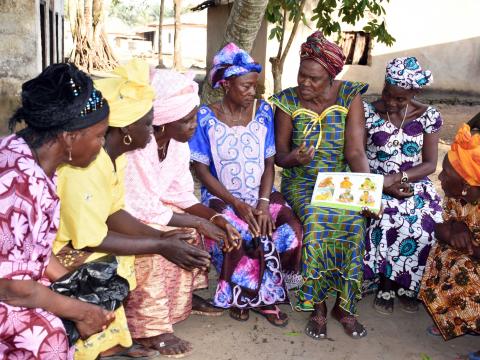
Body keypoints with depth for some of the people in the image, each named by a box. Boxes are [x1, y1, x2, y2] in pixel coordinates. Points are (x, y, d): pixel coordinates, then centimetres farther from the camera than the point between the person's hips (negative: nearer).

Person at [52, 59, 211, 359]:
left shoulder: (114, 153, -2)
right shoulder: (86, 167, -31)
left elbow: (113, 213, 1)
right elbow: (92, 240, -28)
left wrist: (161, 236, -12)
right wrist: (161, 246, -22)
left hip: (76, 239, 9)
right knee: (119, 269, -19)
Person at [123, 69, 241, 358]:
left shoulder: (178, 143, -6)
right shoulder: (136, 147, -32)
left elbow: (183, 195, 0)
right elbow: (145, 210, -31)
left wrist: (216, 218, -15)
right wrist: (199, 222, -25)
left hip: (149, 207, 8)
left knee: (189, 231, -3)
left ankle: (183, 298, 16)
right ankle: (148, 328, -13)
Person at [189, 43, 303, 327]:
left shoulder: (263, 112, 2)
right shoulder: (206, 117, -7)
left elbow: (269, 163, 2)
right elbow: (201, 169, -7)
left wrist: (264, 202, -14)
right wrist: (237, 204, -17)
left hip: (261, 195, 3)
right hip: (222, 197, -3)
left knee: (292, 231, -21)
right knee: (239, 237, -31)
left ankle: (266, 295, 2)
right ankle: (237, 295, 1)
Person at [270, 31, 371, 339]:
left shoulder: (350, 96, -4)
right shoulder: (288, 101, -4)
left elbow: (355, 151, -12)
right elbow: (280, 155, -1)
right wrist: (294, 158, -25)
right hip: (301, 181, -1)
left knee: (354, 221, -28)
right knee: (316, 219, -31)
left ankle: (344, 305, -8)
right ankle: (318, 305, -14)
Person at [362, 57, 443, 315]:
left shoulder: (428, 116, 1)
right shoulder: (368, 111, -2)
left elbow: (430, 164, 0)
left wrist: (396, 178, -16)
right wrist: (382, 185, -17)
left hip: (414, 184, 2)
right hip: (376, 185, -1)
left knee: (423, 226, -25)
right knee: (386, 222, -30)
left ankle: (406, 286, 3)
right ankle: (385, 285, -5)